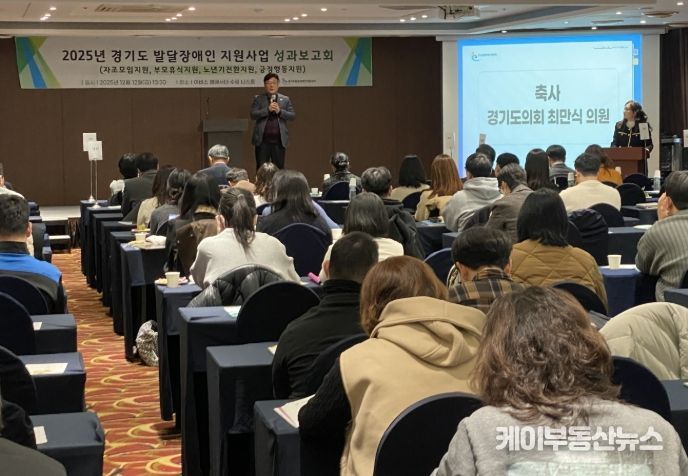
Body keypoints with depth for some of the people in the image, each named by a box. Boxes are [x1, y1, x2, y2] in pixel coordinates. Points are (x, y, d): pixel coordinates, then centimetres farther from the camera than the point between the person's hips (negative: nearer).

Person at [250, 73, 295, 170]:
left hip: (279, 140, 1)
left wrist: (280, 111, -11)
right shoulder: (258, 99, 8)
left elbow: (293, 116, 5)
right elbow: (253, 115, -4)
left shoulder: (285, 99, 12)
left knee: (279, 168, 2)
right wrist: (267, 110, -15)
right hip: (263, 140, -1)